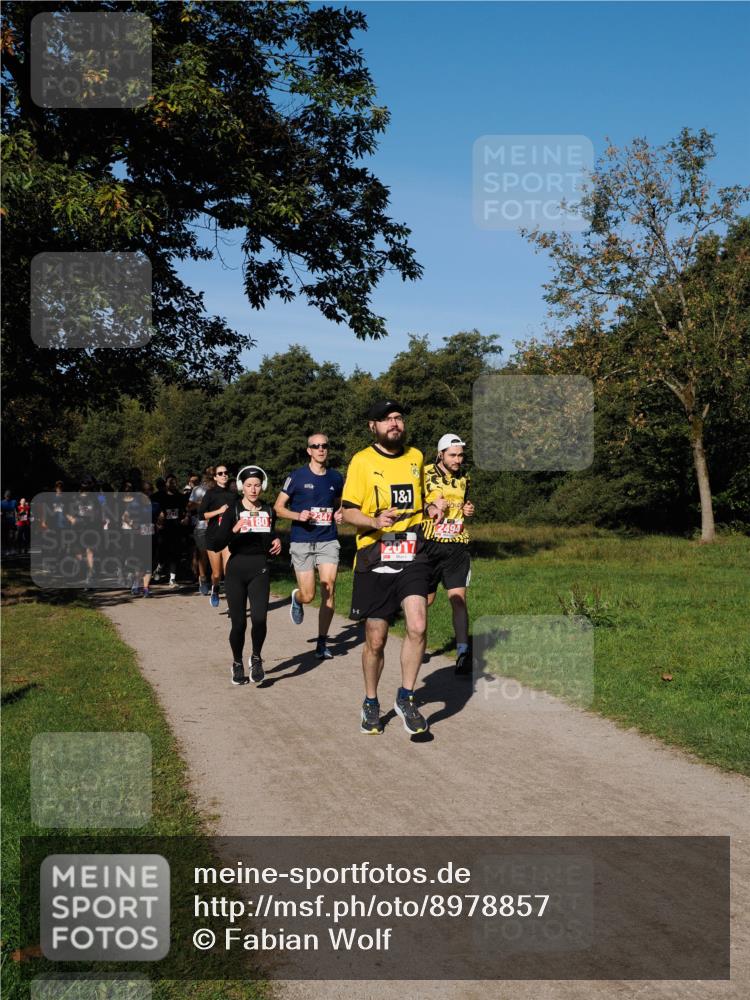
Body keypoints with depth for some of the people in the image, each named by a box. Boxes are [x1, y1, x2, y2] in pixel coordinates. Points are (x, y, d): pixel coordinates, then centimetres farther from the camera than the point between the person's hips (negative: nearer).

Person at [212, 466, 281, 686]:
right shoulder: (232, 511, -2)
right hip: (236, 570, -2)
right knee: (239, 623, 1)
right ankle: (237, 663, 25)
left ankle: (256, 658, 9)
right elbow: (217, 542, -11)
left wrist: (276, 542, 6)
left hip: (260, 570, 2)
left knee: (259, 618, -16)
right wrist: (234, 529, -27)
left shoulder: (268, 511, 10)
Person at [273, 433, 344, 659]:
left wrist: (339, 514, 2)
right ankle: (296, 597, 38)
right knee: (308, 596, -2)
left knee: (328, 588, -11)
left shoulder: (336, 478, 8)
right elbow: (278, 507, 3)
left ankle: (322, 642, 2)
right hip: (302, 542, -2)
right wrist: (298, 515, -15)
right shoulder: (297, 477, -2)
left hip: (328, 541, 2)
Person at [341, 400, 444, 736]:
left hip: (411, 556, 3)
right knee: (375, 640, 5)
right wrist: (375, 521, -23)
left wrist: (430, 508, 4)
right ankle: (371, 703, 27)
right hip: (373, 560, -2)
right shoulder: (362, 461, -2)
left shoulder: (416, 457, 11)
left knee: (417, 627, -16)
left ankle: (406, 697, 4)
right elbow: (348, 511, -4)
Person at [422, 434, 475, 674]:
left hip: (457, 546, 3)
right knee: (426, 598, 10)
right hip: (430, 544, -3)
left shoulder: (464, 478, 12)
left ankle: (463, 654, -11)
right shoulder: (425, 474, -4)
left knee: (458, 598, -9)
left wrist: (468, 510, 5)